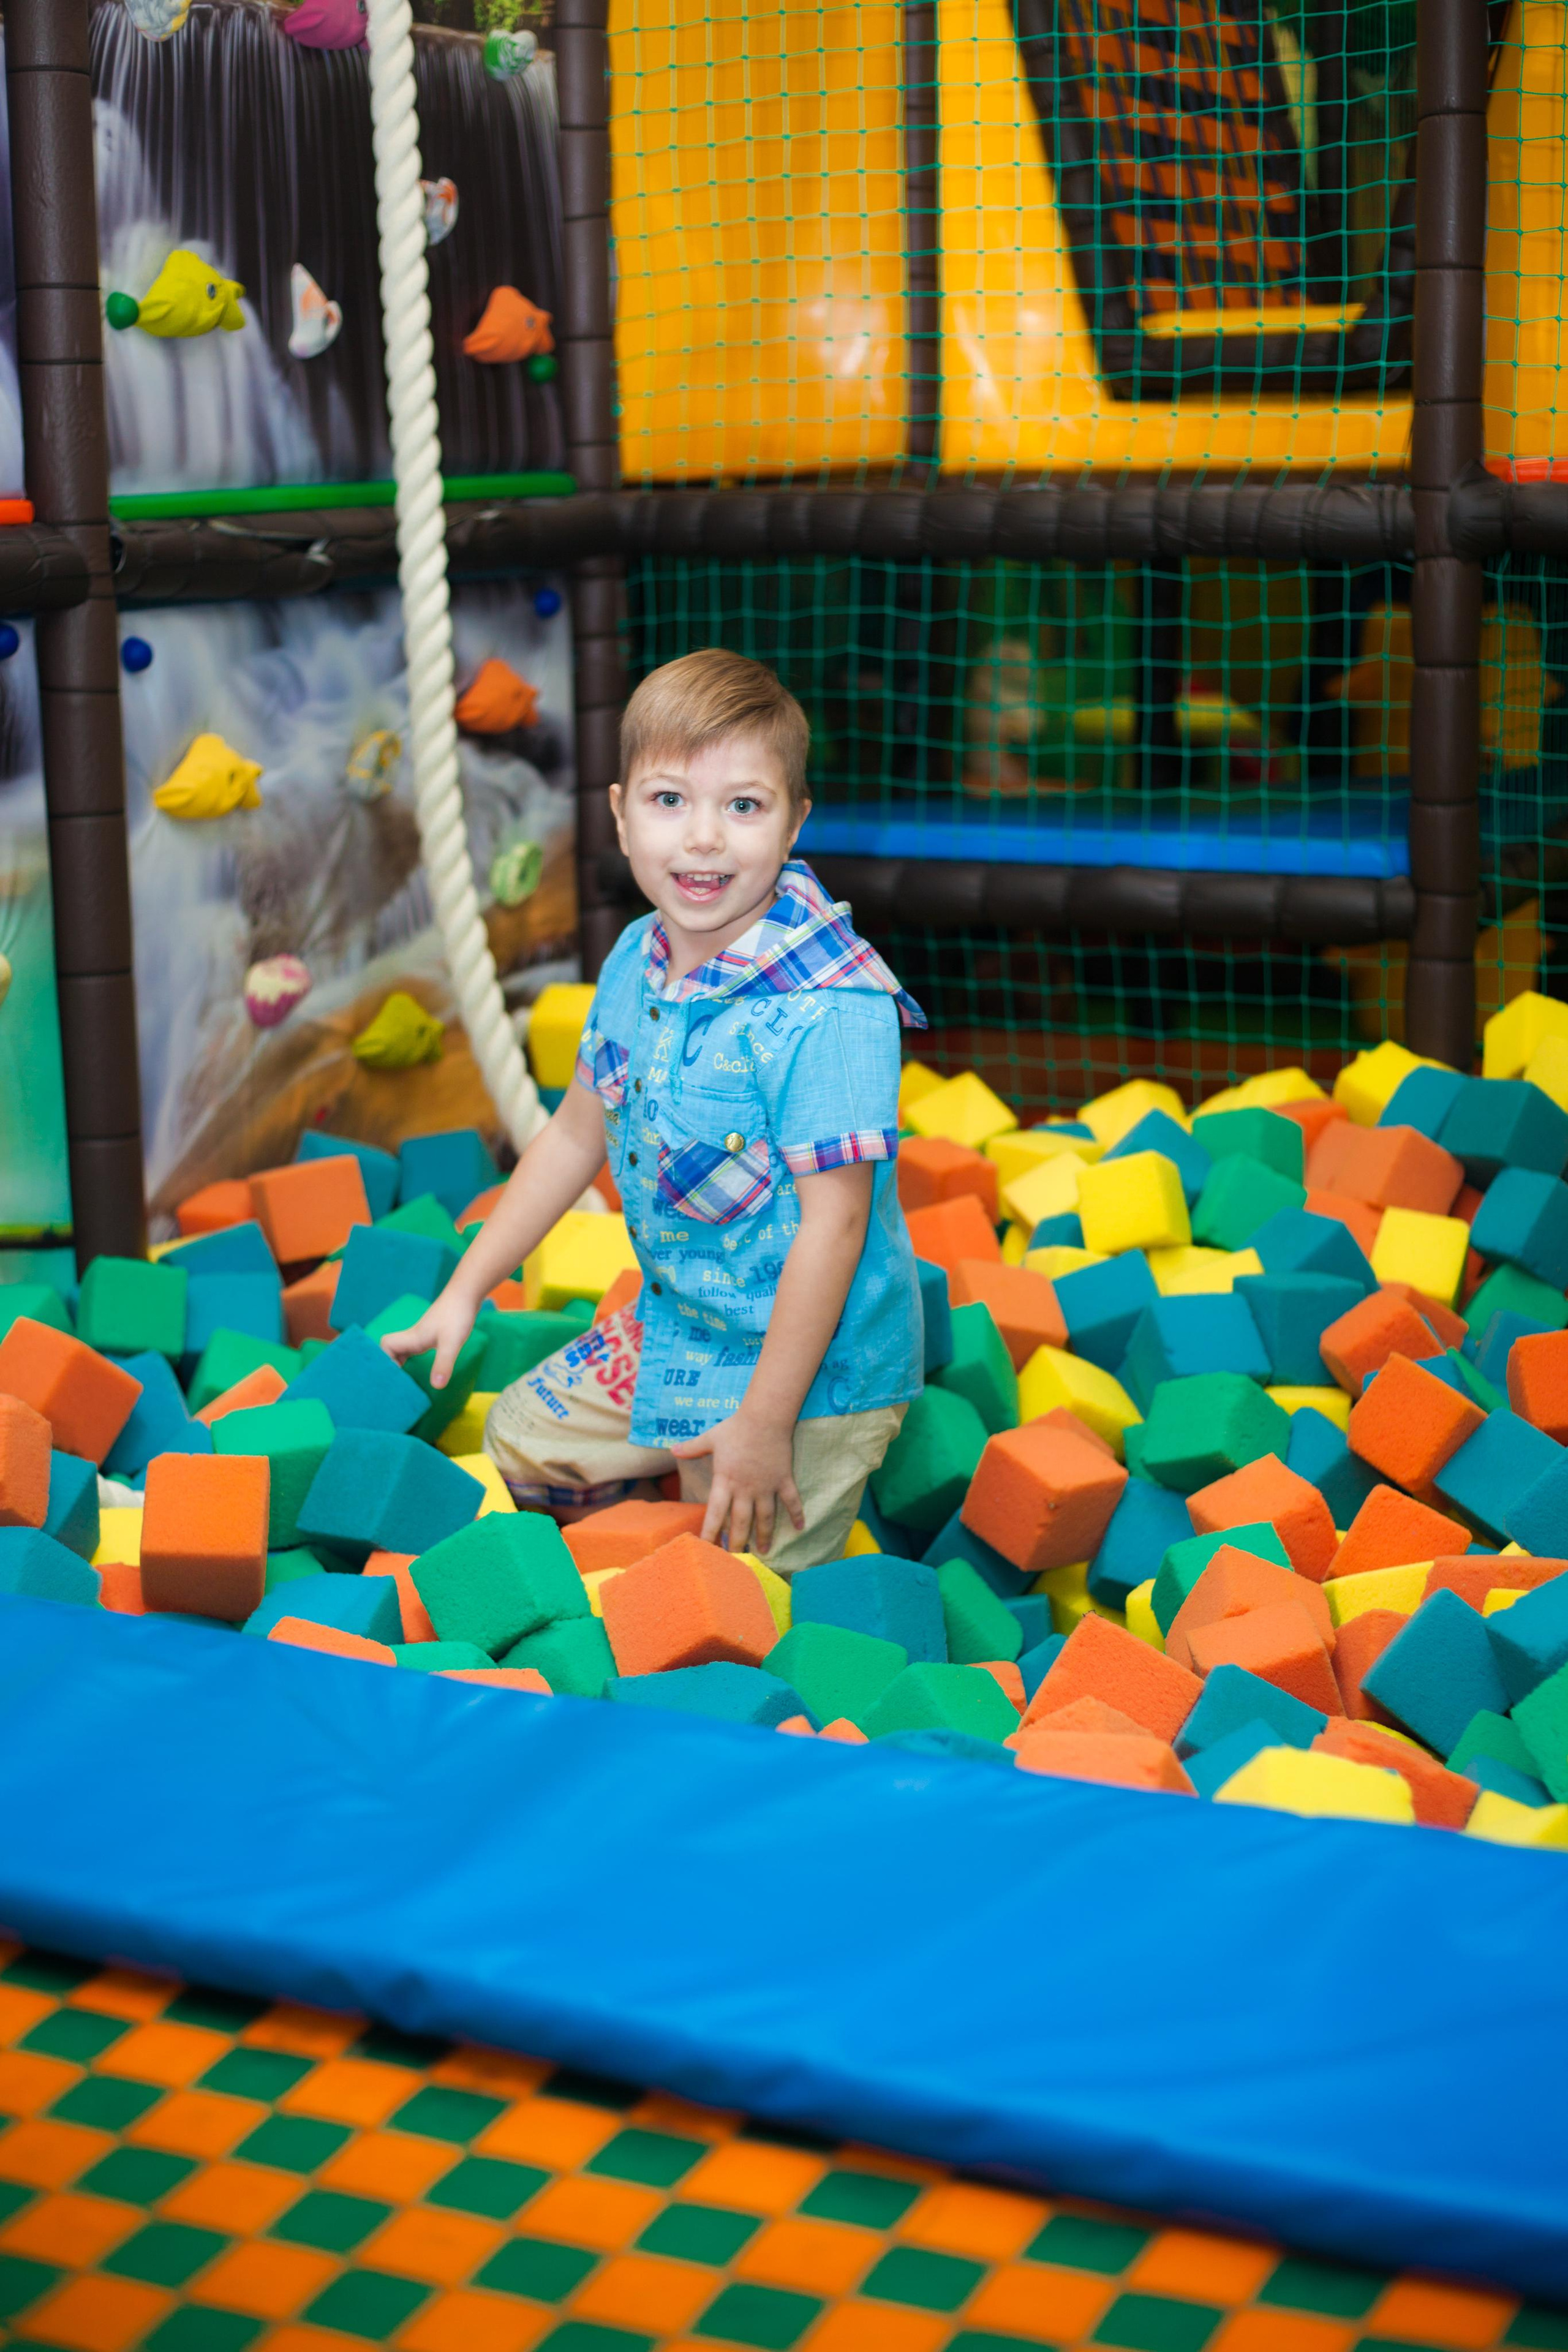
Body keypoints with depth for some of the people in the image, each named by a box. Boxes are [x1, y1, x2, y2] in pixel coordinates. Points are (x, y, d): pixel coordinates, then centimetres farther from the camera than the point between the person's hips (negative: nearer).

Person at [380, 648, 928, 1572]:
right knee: (522, 1440, 21)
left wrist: (763, 1423, -24)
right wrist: (466, 1289, 13)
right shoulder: (636, 964, -3)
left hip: (812, 1372, -8)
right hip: (672, 1336, 8)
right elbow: (577, 1133, 11)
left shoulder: (832, 1008, -28)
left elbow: (834, 1219, -26)